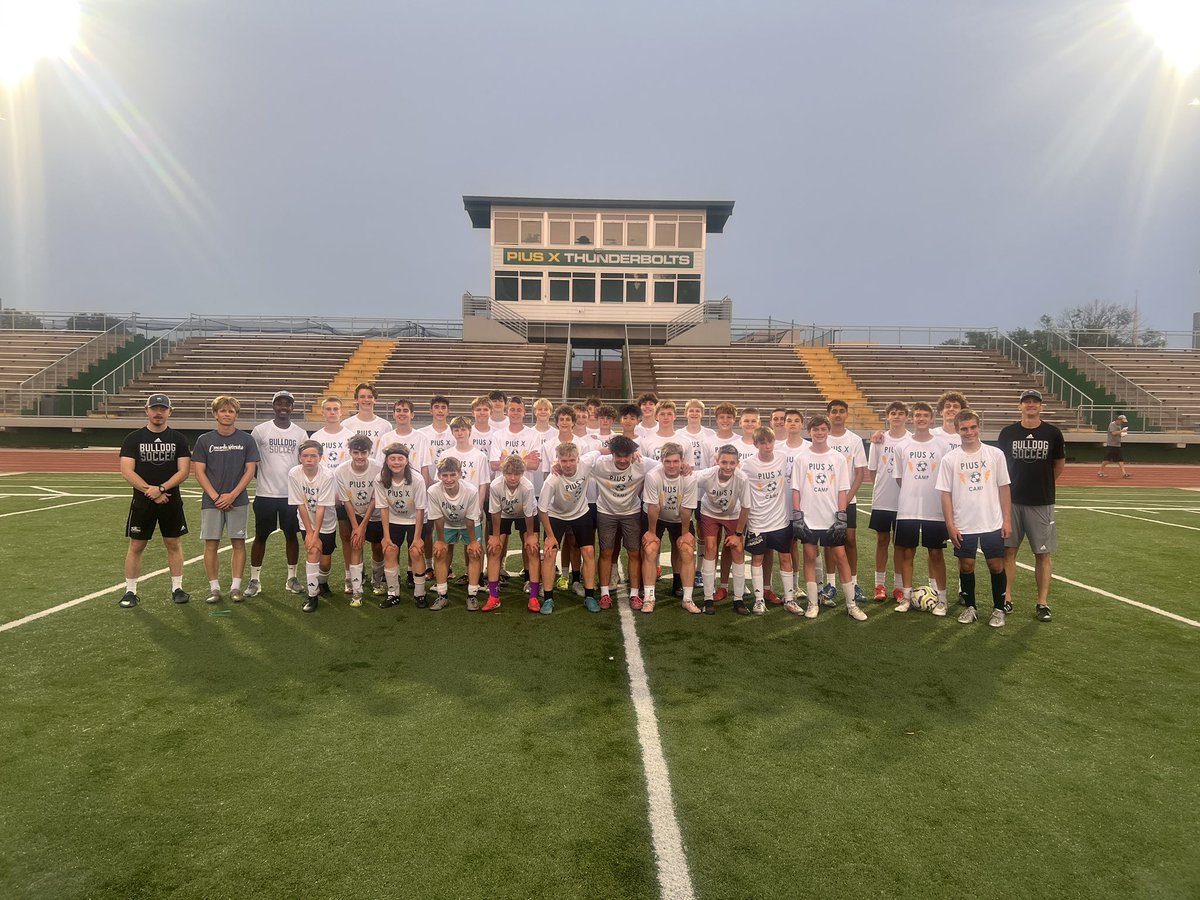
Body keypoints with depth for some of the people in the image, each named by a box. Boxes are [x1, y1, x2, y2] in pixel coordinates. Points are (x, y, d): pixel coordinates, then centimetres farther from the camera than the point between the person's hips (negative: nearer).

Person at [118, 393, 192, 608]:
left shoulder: (178, 439, 3)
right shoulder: (133, 439, 1)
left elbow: (184, 471, -4)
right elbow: (127, 471, -7)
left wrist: (161, 489, -17)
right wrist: (149, 491, -16)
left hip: (171, 500, 1)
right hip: (142, 501, 0)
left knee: (174, 544, 6)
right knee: (136, 546, 4)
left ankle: (177, 588, 15)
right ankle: (130, 591, 14)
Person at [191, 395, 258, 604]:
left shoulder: (246, 440, 3)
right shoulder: (204, 440, 4)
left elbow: (250, 470, 0)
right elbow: (199, 471, 1)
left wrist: (232, 495, -10)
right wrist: (215, 496, -9)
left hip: (238, 500, 0)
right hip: (211, 501, 1)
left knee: (238, 543, 1)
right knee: (211, 544, 2)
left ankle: (235, 587, 9)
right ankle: (214, 588, 11)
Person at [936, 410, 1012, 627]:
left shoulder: (995, 454, -1)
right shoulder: (949, 459, -3)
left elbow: (1004, 488, 3)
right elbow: (945, 494, -1)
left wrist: (1007, 520, 0)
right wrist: (950, 525, -5)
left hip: (993, 524, 0)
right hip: (963, 526, 0)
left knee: (996, 565, 5)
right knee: (966, 566, 8)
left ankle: (998, 609, 21)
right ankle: (969, 607, 24)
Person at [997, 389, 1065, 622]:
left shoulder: (1052, 433, 0)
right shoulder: (1008, 432, 2)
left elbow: (1059, 464, 12)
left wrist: (1044, 484, 13)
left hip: (1042, 503, 0)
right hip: (1012, 500, 1)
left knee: (1043, 553, 4)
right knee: (1008, 550, 3)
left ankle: (1042, 603, 12)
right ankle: (1007, 599, 12)